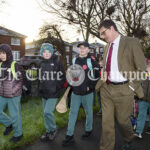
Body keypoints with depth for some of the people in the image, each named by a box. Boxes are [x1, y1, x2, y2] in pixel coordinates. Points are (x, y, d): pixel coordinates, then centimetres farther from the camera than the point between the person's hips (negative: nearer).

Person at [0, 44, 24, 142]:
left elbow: (22, 80, -6)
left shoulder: (16, 66, -13)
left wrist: (15, 90, -10)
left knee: (15, 115, 6)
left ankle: (18, 134, 29)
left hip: (14, 96, -5)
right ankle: (9, 124, 39)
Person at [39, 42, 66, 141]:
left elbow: (62, 77, -6)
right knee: (46, 113, 13)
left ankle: (53, 129, 11)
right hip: (44, 93, 6)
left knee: (48, 112, -14)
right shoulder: (42, 64, 8)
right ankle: (48, 132, 30)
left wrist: (57, 88, -10)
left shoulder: (57, 63, -7)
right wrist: (40, 88, 11)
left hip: (53, 93, -6)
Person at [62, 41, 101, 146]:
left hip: (87, 93, -4)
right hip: (75, 92, 5)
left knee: (89, 112, 13)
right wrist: (71, 85, 11)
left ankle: (88, 130, 36)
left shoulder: (92, 61, -8)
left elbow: (98, 75, -9)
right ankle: (70, 135, 17)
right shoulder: (74, 60, 8)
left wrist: (91, 86, -13)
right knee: (72, 113, 7)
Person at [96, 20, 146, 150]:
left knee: (122, 120, 13)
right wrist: (101, 81, 8)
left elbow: (142, 68, -7)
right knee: (107, 121, 9)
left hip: (123, 90, -5)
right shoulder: (107, 46, 12)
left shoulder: (131, 42, -7)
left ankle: (129, 139, 46)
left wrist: (132, 85, -9)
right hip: (106, 88, 5)